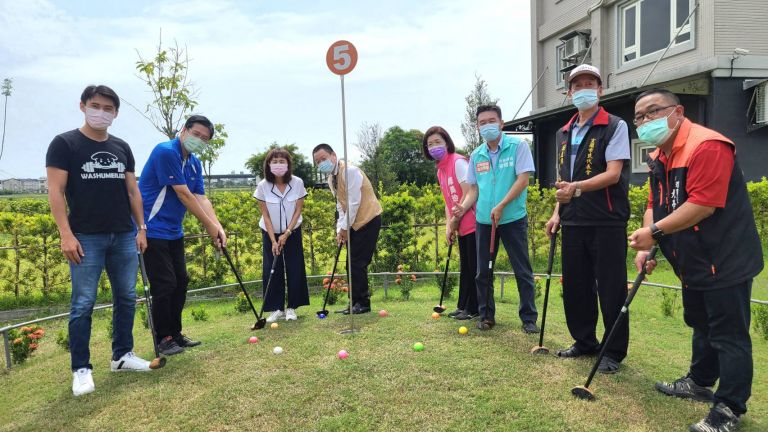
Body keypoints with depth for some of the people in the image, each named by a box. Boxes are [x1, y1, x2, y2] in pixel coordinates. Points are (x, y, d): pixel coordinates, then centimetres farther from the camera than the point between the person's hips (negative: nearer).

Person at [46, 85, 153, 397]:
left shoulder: (122, 148, 12)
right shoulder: (64, 144, -2)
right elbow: (55, 191, -7)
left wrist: (141, 228, 8)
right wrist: (66, 235, -15)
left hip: (124, 236, 5)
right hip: (86, 238, -5)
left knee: (126, 299, 10)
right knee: (83, 305, -1)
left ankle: (122, 355, 23)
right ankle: (81, 370, 10)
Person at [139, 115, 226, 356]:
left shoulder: (194, 163, 8)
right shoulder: (166, 152, -18)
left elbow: (200, 198, 1)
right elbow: (183, 194, -20)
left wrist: (218, 227, -13)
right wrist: (209, 225, -15)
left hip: (173, 232, 9)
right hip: (152, 230, -9)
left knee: (181, 282, 11)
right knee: (165, 284, -6)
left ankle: (175, 333, 24)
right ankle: (163, 338, 10)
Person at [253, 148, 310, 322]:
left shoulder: (297, 183, -15)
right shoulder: (263, 186, -16)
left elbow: (298, 210, -9)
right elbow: (265, 215, -12)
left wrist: (287, 233, -16)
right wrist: (274, 240, -16)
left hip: (292, 231, 0)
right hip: (270, 232, 0)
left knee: (294, 269, 0)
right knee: (271, 270, -1)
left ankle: (291, 307, 13)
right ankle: (276, 309, 9)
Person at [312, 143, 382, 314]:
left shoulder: (350, 171, -19)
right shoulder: (331, 178, 9)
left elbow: (354, 203, -21)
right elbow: (341, 205, 13)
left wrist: (345, 228, -14)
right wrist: (340, 229, 2)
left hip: (368, 220, -9)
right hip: (354, 223, 9)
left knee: (357, 263, -9)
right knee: (353, 264, 9)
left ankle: (362, 303, 1)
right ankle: (356, 302, 18)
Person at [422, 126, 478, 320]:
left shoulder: (458, 162, -14)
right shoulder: (440, 170, 13)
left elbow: (468, 195, -17)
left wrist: (455, 220, -9)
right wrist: (449, 226, 5)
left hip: (472, 224, -9)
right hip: (461, 227, 9)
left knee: (474, 267, -1)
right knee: (464, 267, 15)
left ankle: (474, 309, 9)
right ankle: (463, 306, 25)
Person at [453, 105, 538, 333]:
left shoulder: (517, 146, -5)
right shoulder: (476, 155, 9)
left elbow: (523, 180, -13)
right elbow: (474, 188, 13)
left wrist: (501, 206, -19)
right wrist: (464, 207, -7)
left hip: (513, 218, -4)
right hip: (483, 220, 5)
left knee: (522, 271, 2)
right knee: (483, 271, 9)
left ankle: (529, 318, 13)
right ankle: (486, 316, 22)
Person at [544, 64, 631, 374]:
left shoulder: (615, 127, -4)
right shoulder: (564, 134, 16)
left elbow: (613, 174, -15)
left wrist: (577, 188, -29)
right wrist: (557, 213, 10)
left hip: (607, 221, -6)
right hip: (573, 221, 6)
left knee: (610, 287, 0)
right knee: (575, 285, 11)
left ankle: (615, 351, 14)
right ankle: (584, 341, 27)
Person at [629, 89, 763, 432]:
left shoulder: (707, 146, -22)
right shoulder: (658, 158, 9)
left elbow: (703, 205, -30)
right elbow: (655, 205, 10)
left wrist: (655, 231, -25)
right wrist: (645, 246, -3)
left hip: (725, 260, -10)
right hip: (694, 261, 10)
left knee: (728, 335, 0)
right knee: (701, 326, 24)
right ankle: (700, 382, 42)